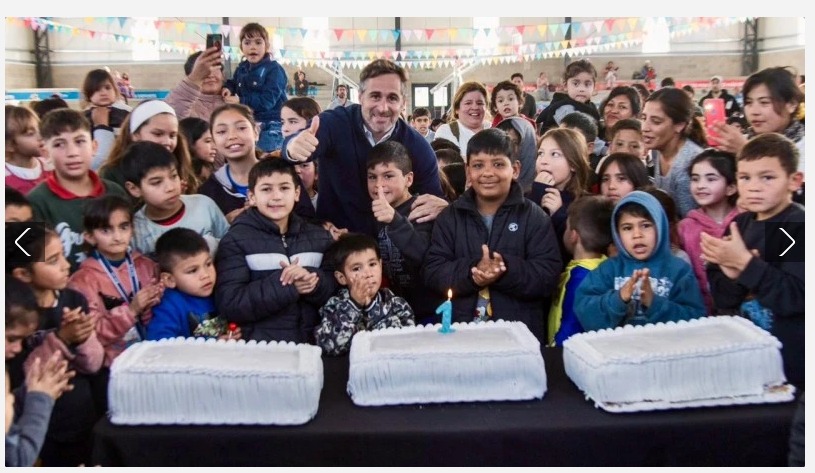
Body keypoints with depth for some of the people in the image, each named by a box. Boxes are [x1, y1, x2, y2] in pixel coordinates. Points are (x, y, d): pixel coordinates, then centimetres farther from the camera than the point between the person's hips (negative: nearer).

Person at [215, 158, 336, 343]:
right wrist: (287, 286, -15)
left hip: (314, 343, 2)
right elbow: (229, 304, -8)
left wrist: (314, 282, -13)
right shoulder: (236, 240, 3)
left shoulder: (320, 236, 13)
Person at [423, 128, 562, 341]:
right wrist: (471, 272, -16)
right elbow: (432, 273, 0)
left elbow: (548, 277, -5)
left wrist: (506, 271, -19)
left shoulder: (535, 217, 5)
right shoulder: (450, 216, 9)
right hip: (460, 330, 2)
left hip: (520, 331, -2)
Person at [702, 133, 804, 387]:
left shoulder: (800, 227, -14)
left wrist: (745, 263, -27)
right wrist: (732, 274, -20)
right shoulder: (738, 225, 3)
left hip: (789, 360, -6)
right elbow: (722, 301, 1)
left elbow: (794, 298, -25)